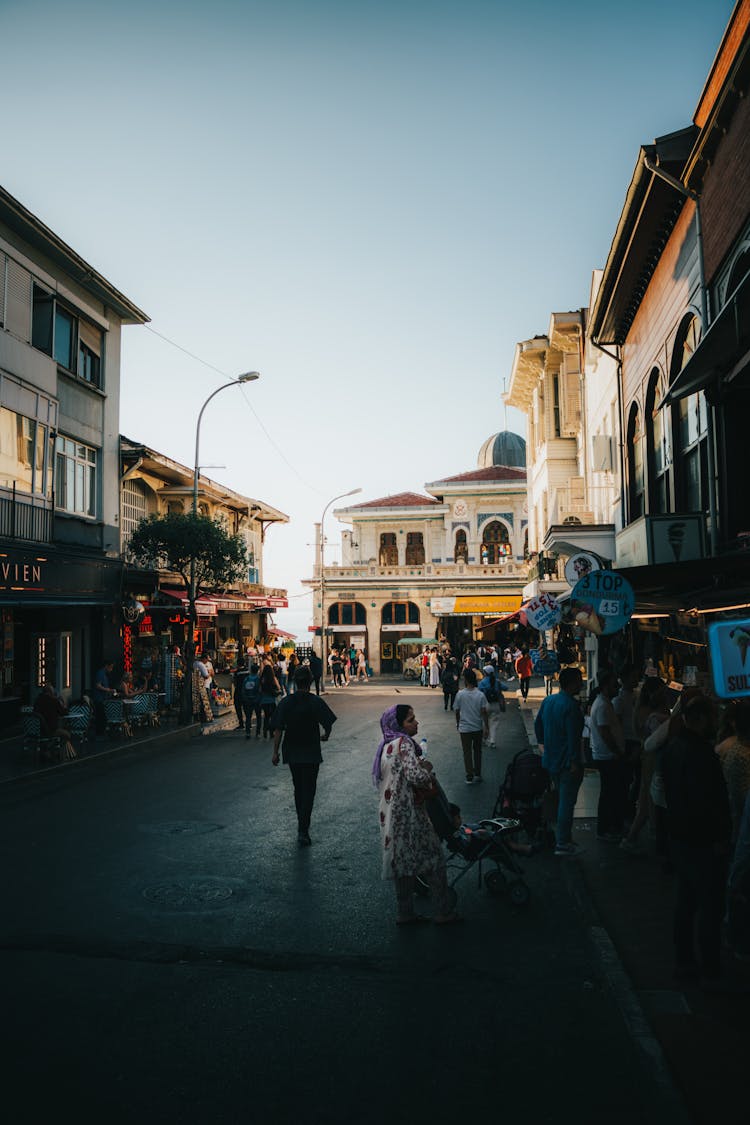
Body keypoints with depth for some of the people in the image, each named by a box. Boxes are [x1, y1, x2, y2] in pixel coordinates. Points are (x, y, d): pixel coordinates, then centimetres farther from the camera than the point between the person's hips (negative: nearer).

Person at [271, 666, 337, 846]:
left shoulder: (286, 702, -5)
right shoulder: (316, 702, -11)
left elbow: (278, 729, -6)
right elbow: (328, 723, -6)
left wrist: (275, 752, -1)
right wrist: (326, 736, 16)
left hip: (292, 753, 3)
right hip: (311, 753, -3)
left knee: (298, 787, 19)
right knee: (308, 789, 1)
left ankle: (301, 823, 31)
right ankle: (303, 830, -8)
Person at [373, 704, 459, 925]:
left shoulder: (387, 745, 9)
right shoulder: (404, 743, -19)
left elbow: (377, 778, 18)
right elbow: (416, 776, -30)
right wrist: (427, 768, -8)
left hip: (390, 813, 9)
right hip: (408, 813, -9)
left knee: (403, 861, 16)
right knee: (432, 859, 4)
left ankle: (405, 913, 24)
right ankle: (444, 912, 12)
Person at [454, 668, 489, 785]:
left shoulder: (460, 694, -11)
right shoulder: (480, 695, -10)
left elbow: (457, 711, -3)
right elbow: (484, 712, -10)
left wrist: (458, 724, 14)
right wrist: (487, 728, -2)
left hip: (464, 728, -1)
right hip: (478, 728, 1)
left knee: (467, 752, 8)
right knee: (477, 751, 19)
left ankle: (470, 777, 8)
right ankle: (478, 774, 25)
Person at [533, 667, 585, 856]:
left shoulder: (548, 700, 7)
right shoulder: (571, 705, -20)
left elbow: (537, 725, 15)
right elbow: (573, 736, -24)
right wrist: (575, 762, -21)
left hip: (551, 760, 9)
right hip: (567, 762, -9)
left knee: (559, 799, 21)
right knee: (566, 802, -1)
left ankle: (559, 837, 29)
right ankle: (563, 844, 3)